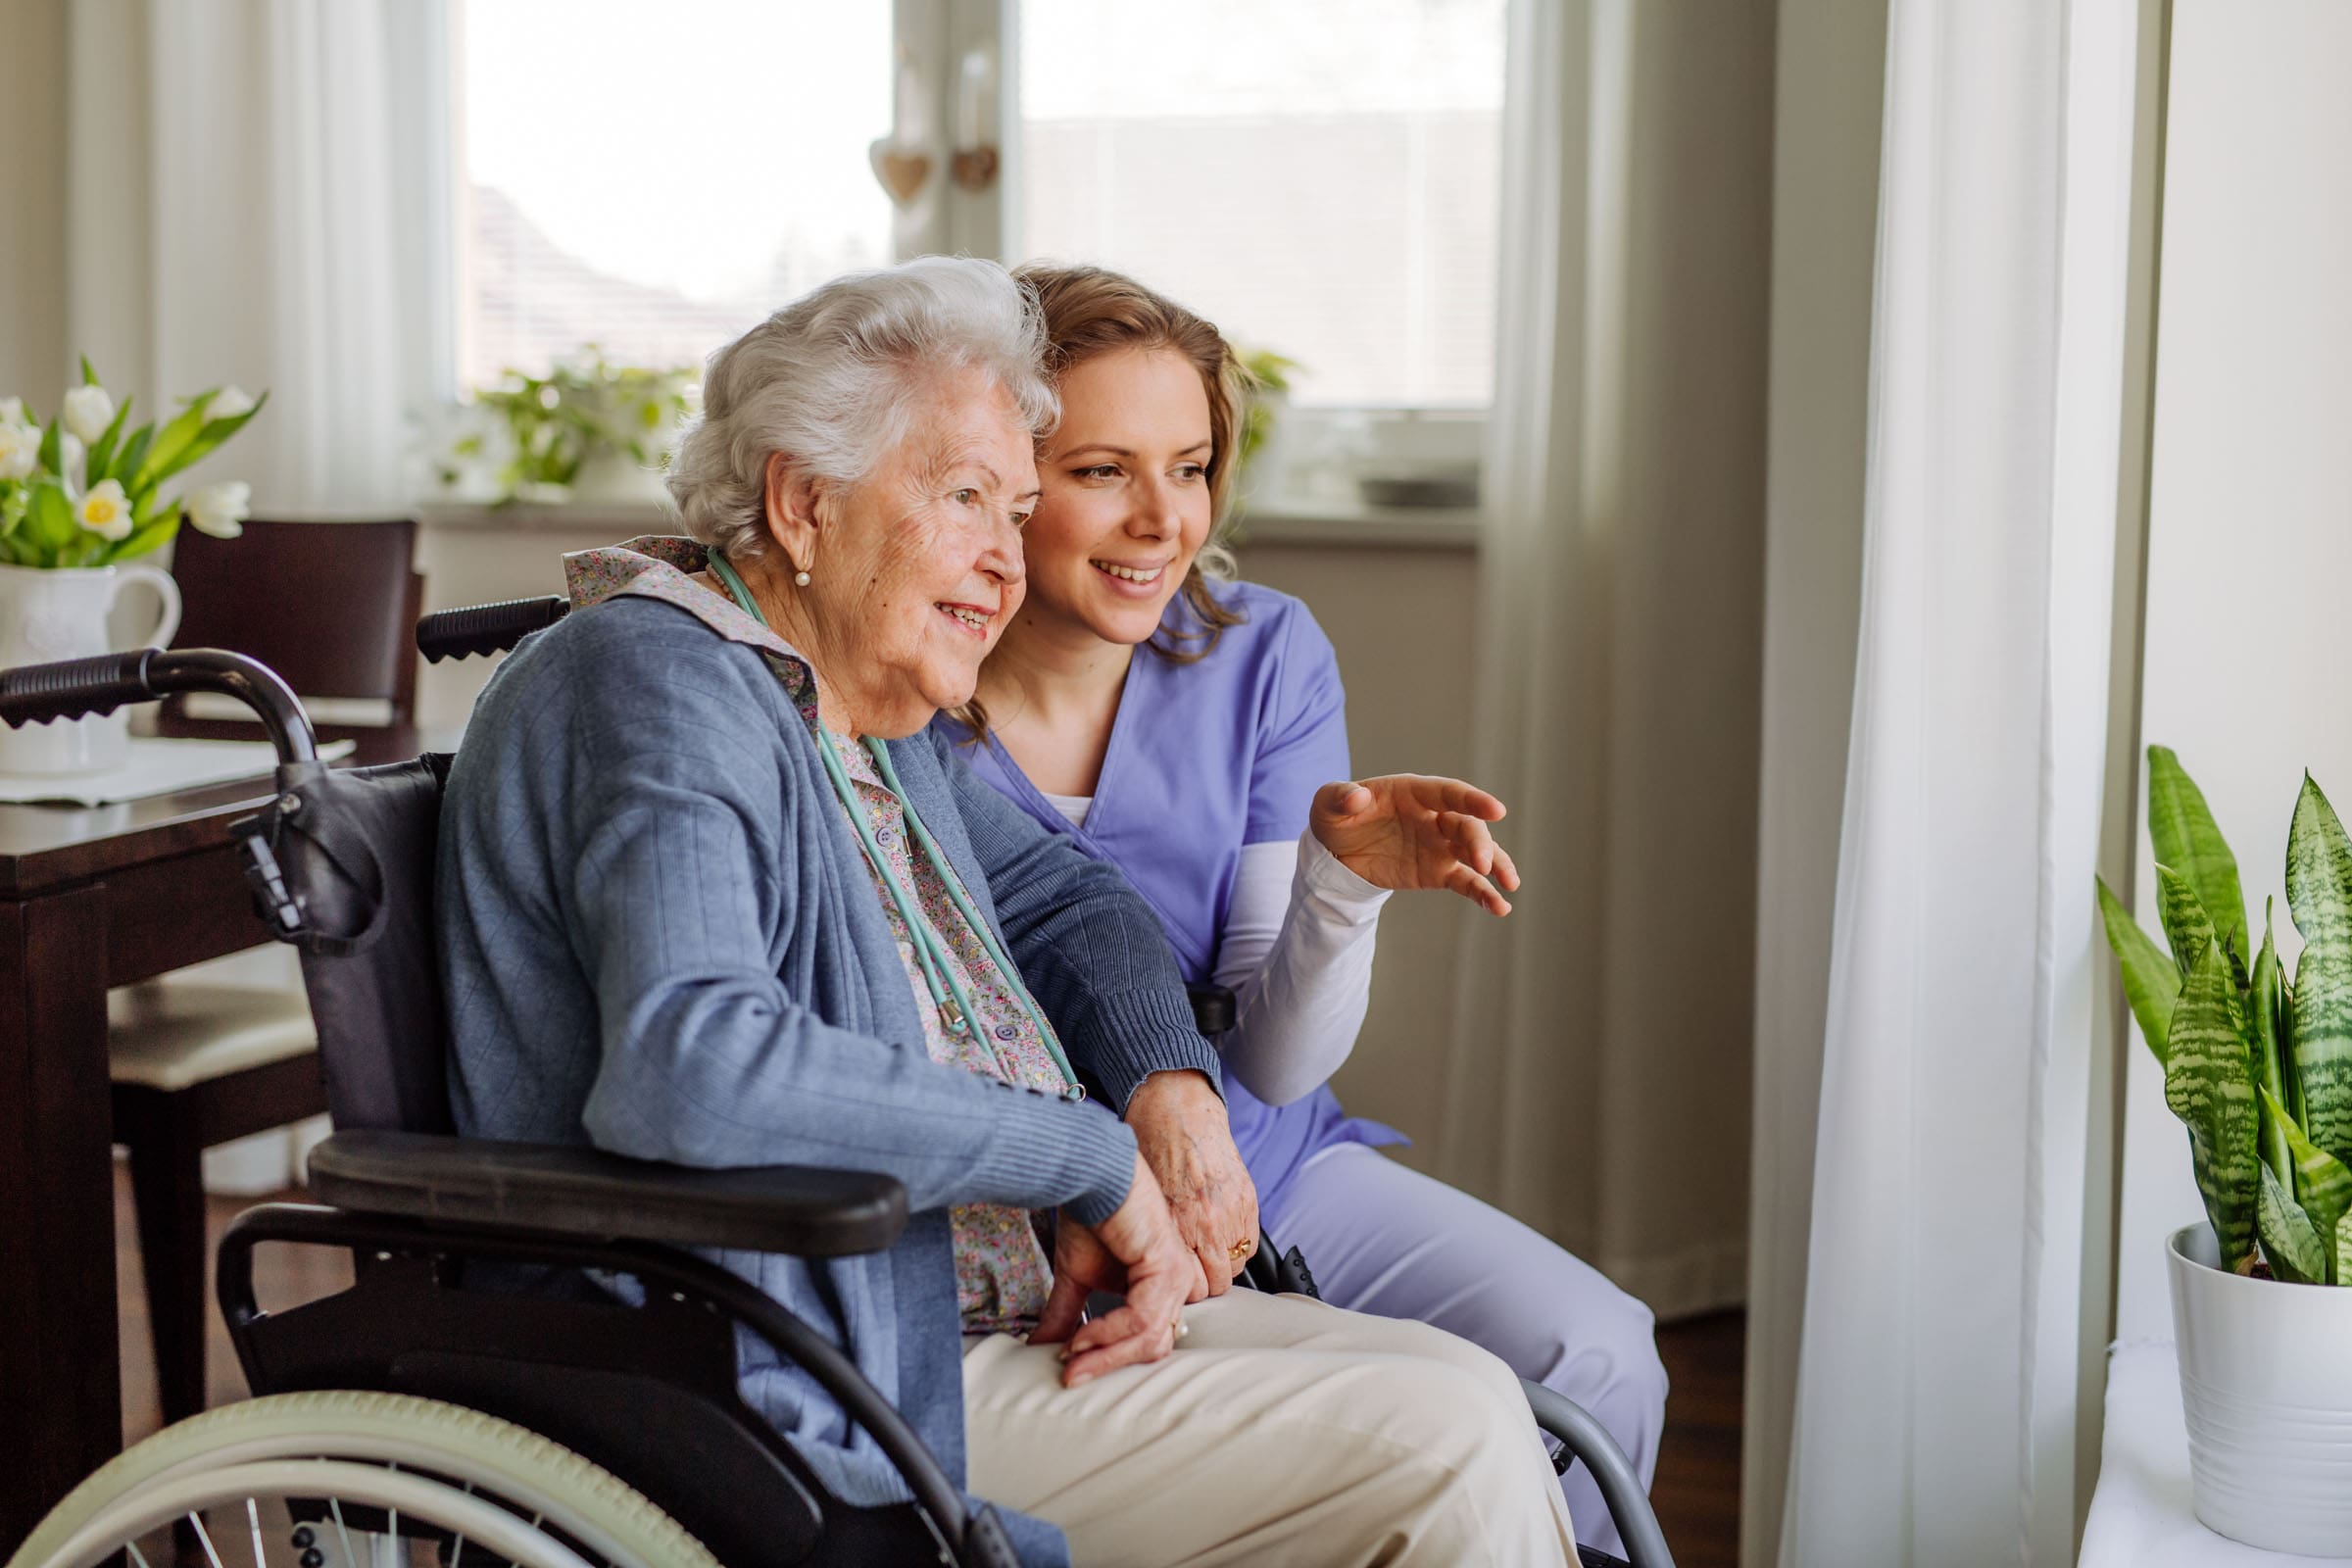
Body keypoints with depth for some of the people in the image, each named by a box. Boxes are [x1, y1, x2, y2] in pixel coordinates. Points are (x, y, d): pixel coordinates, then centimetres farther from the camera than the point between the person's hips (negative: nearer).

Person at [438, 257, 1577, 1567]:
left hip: (1020, 1304, 10)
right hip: (830, 1407, -10)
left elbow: (1065, 900, 26)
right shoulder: (657, 686, -17)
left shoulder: (867, 712, 14)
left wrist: (1171, 1093, 2)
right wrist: (1093, 1154, -23)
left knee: (1471, 1390, 2)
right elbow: (690, 1067, -33)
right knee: (1447, 1452, -15)